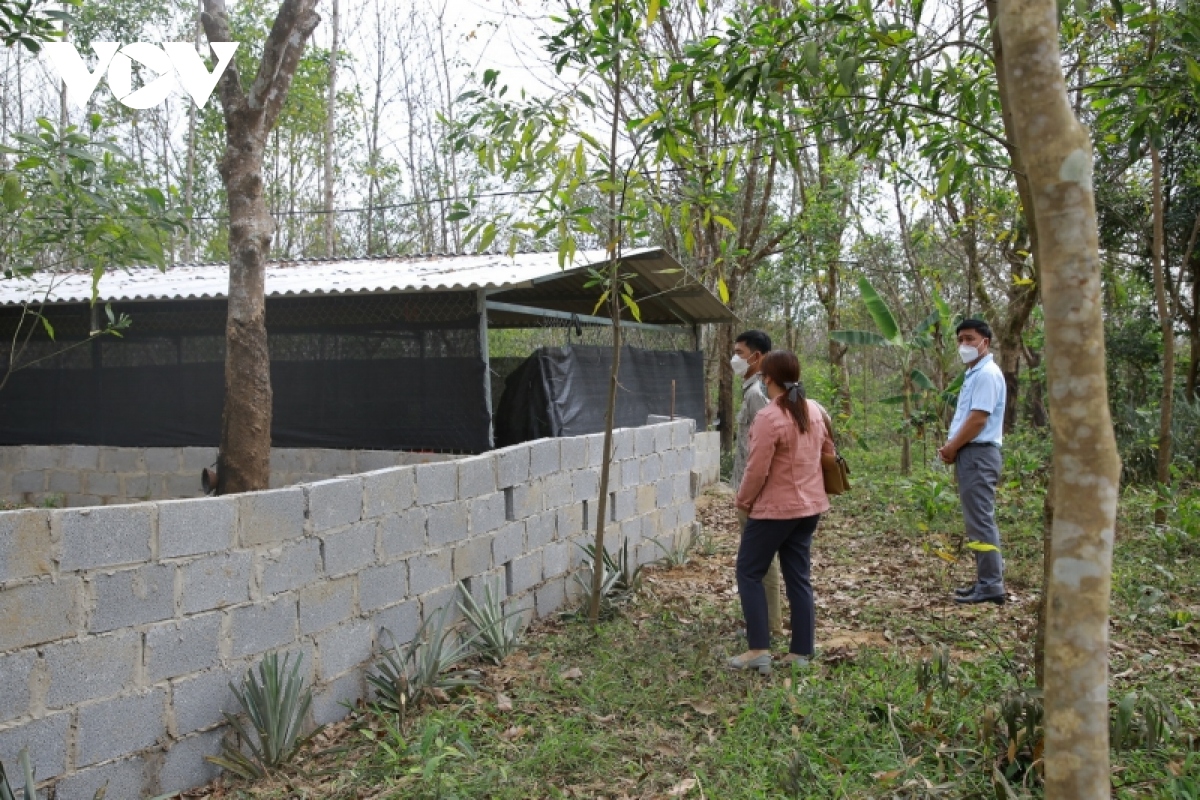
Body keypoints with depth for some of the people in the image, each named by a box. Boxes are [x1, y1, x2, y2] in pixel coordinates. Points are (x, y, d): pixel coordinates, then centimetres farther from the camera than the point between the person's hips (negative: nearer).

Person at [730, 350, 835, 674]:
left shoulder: (769, 417, -21)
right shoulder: (814, 410, 5)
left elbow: (757, 469, -19)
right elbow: (828, 450, 18)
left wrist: (743, 500, -3)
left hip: (775, 509, -8)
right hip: (810, 506, 8)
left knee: (749, 573, 4)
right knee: (798, 577, 12)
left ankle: (759, 650, 1)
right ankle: (801, 653, 15)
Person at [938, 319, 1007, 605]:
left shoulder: (987, 374, -13)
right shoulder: (973, 374, 18)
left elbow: (978, 419, -20)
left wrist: (951, 448, -10)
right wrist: (950, 445, 7)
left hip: (978, 454, -11)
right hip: (969, 454, 11)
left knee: (981, 521, -9)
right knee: (978, 520, 12)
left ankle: (991, 585, -6)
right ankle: (986, 580, 18)